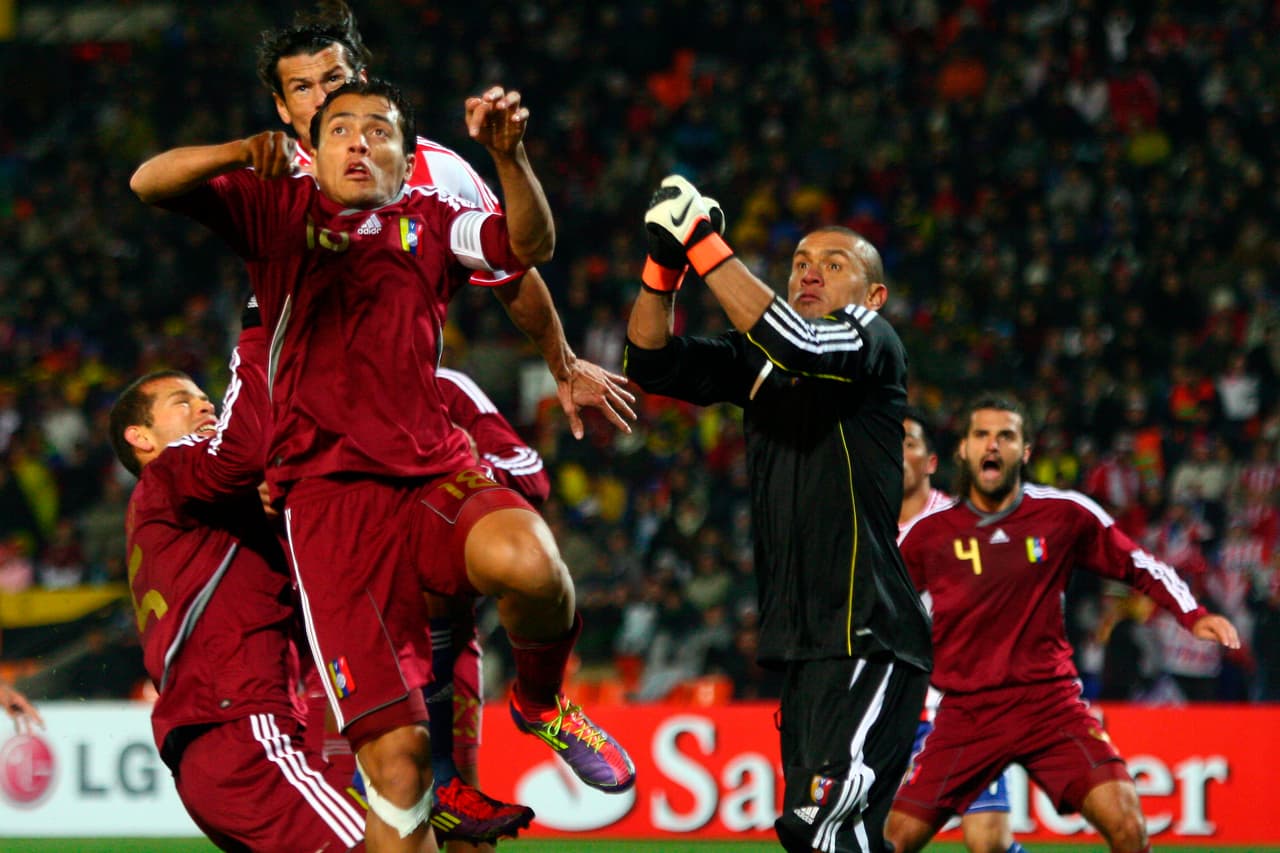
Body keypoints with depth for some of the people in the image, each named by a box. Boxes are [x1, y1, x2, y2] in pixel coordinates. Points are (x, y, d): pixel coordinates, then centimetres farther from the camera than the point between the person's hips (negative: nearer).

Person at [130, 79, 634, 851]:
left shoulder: (431, 220, 16)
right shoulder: (280, 210, 14)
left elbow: (528, 247, -2)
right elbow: (150, 183, 3)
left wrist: (509, 156, -20)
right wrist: (244, 153, -16)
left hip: (437, 477, 1)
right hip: (329, 493, -1)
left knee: (525, 558, -35)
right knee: (397, 753, -14)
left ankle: (541, 703, -3)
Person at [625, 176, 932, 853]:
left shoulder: (873, 344, -2)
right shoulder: (757, 364, 18)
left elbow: (798, 346, -23)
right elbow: (650, 361, 8)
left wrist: (704, 245, -22)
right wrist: (664, 259, -7)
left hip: (868, 638, -8)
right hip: (805, 645, 8)